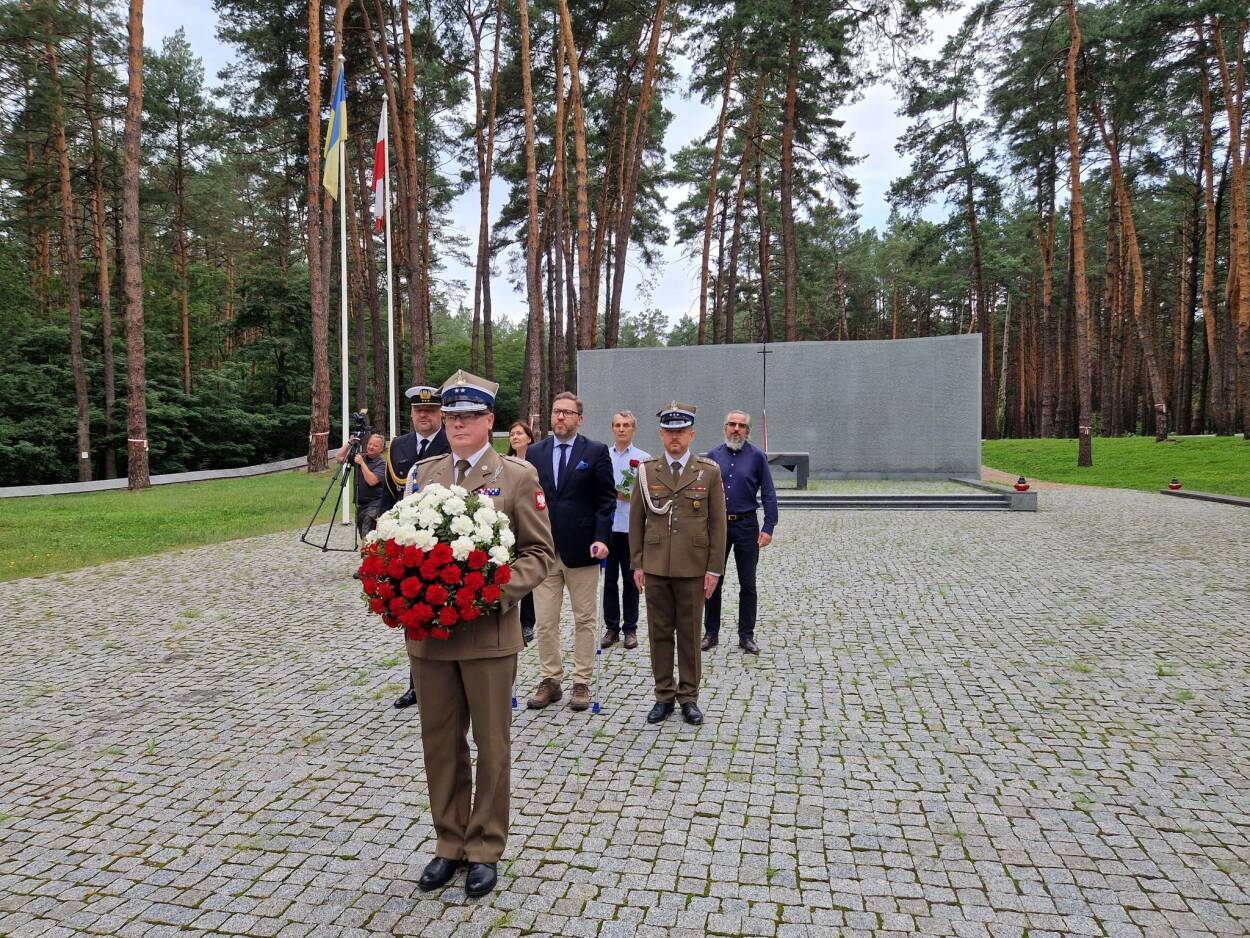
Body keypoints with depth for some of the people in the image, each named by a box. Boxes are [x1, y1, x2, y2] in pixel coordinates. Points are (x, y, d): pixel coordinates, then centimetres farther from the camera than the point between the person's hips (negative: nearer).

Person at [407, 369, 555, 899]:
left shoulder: (517, 477, -4)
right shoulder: (423, 474, 9)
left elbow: (539, 551, -4)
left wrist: (503, 587, -20)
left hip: (489, 632, -4)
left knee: (491, 744, 9)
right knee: (440, 742, 15)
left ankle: (485, 850, 27)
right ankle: (450, 844, 33)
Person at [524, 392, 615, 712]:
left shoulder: (596, 452, -1)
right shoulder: (534, 453, 8)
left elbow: (606, 500, -2)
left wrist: (600, 538, -13)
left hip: (581, 549, -2)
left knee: (584, 620, 8)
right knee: (545, 622, 7)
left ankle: (582, 683, 19)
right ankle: (550, 680, 20)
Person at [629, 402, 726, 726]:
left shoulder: (709, 472, 0)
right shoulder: (647, 471, 4)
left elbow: (717, 524, 0)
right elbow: (636, 520, 7)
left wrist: (714, 568, -4)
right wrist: (636, 564, 3)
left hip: (693, 569, -1)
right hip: (655, 568, 1)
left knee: (689, 633, 8)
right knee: (659, 633, 8)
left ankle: (689, 696, 20)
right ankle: (664, 696, 21)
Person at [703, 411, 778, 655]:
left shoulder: (757, 456, -1)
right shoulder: (713, 456, 4)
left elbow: (769, 495, -1)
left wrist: (768, 528, -9)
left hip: (746, 526, -1)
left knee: (748, 585, 6)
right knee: (712, 583, 7)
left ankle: (746, 636, 18)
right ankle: (711, 633, 20)